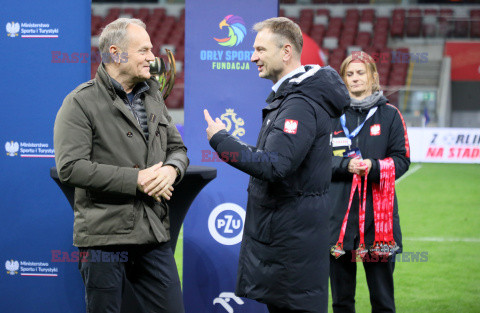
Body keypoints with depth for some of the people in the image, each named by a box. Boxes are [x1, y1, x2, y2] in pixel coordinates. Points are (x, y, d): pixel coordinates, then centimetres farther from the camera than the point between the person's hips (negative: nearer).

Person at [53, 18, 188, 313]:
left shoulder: (153, 96, 15)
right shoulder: (81, 103, -7)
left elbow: (177, 148, 19)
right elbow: (70, 167, -16)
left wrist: (171, 169, -7)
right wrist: (135, 179, -18)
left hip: (154, 233, 6)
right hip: (105, 236, -6)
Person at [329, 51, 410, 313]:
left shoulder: (389, 115, 7)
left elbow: (402, 160, 3)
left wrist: (374, 166, -15)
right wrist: (346, 166, -12)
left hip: (377, 211, -1)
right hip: (338, 211, 1)